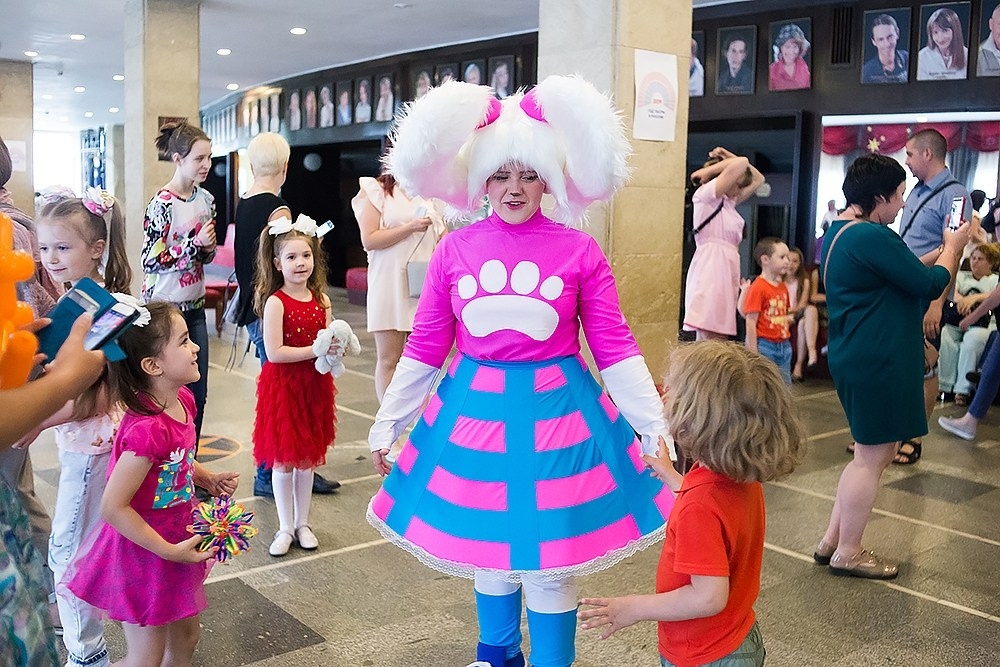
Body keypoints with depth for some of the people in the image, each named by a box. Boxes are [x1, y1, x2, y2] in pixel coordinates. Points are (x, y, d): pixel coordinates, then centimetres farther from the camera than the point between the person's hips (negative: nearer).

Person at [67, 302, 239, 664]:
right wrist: (169, 551, -22)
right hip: (144, 555, -8)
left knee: (186, 637, 24)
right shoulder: (148, 429, -33)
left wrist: (208, 479, -2)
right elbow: (112, 507, -27)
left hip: (178, 543, 8)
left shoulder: (183, 400, -5)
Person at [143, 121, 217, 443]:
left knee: (198, 393, 11)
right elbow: (151, 260, -16)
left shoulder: (206, 199, 6)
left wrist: (208, 247, -9)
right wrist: (194, 243, -21)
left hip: (195, 307, 7)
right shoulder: (162, 204, -15)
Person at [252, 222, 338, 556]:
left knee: (308, 457, 13)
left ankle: (302, 522, 27)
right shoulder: (275, 303, -13)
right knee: (283, 459, 4)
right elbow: (274, 352, -19)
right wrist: (315, 350, -21)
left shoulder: (321, 300, 2)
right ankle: (286, 527, 19)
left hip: (313, 386, 5)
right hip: (282, 387, -4)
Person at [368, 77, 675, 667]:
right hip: (475, 412, 2)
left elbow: (615, 347, -3)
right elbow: (425, 346, 5)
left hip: (555, 412, -2)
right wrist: (387, 424, 8)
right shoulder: (454, 250, -1)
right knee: (487, 545, 17)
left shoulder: (580, 251, -6)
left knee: (549, 557, 4)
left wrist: (656, 428, -5)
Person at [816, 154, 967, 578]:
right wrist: (954, 247, 3)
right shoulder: (873, 237, -20)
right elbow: (930, 285, -13)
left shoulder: (841, 232, 13)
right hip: (877, 364, -11)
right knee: (872, 456, 1)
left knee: (877, 451, 18)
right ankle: (847, 554, 14)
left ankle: (832, 542, 24)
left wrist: (944, 249, 16)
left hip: (857, 359, 11)